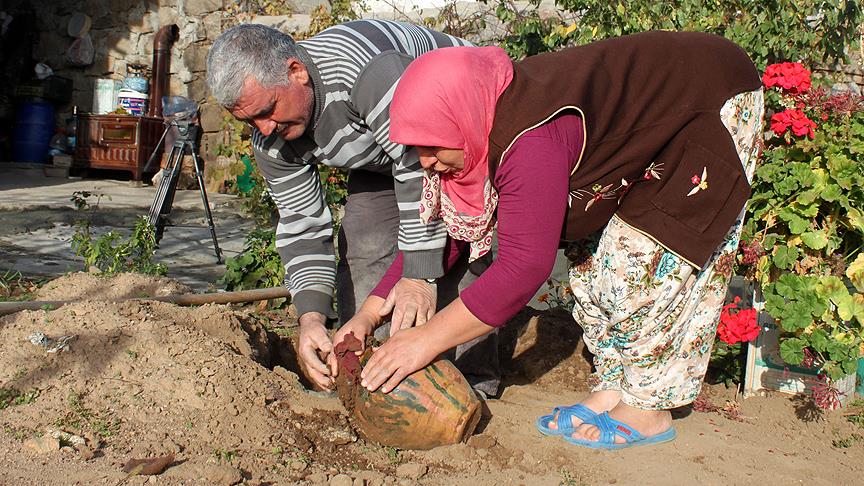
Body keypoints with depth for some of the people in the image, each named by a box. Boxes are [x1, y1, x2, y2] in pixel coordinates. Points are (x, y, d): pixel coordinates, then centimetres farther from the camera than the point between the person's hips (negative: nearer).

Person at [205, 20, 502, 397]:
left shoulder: (367, 69, -43)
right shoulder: (271, 139, -17)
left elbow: (422, 169, -42)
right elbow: (302, 224, -13)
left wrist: (419, 276, -43)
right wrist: (311, 317, -26)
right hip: (379, 154, 7)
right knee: (361, 246, -6)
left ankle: (471, 381, -14)